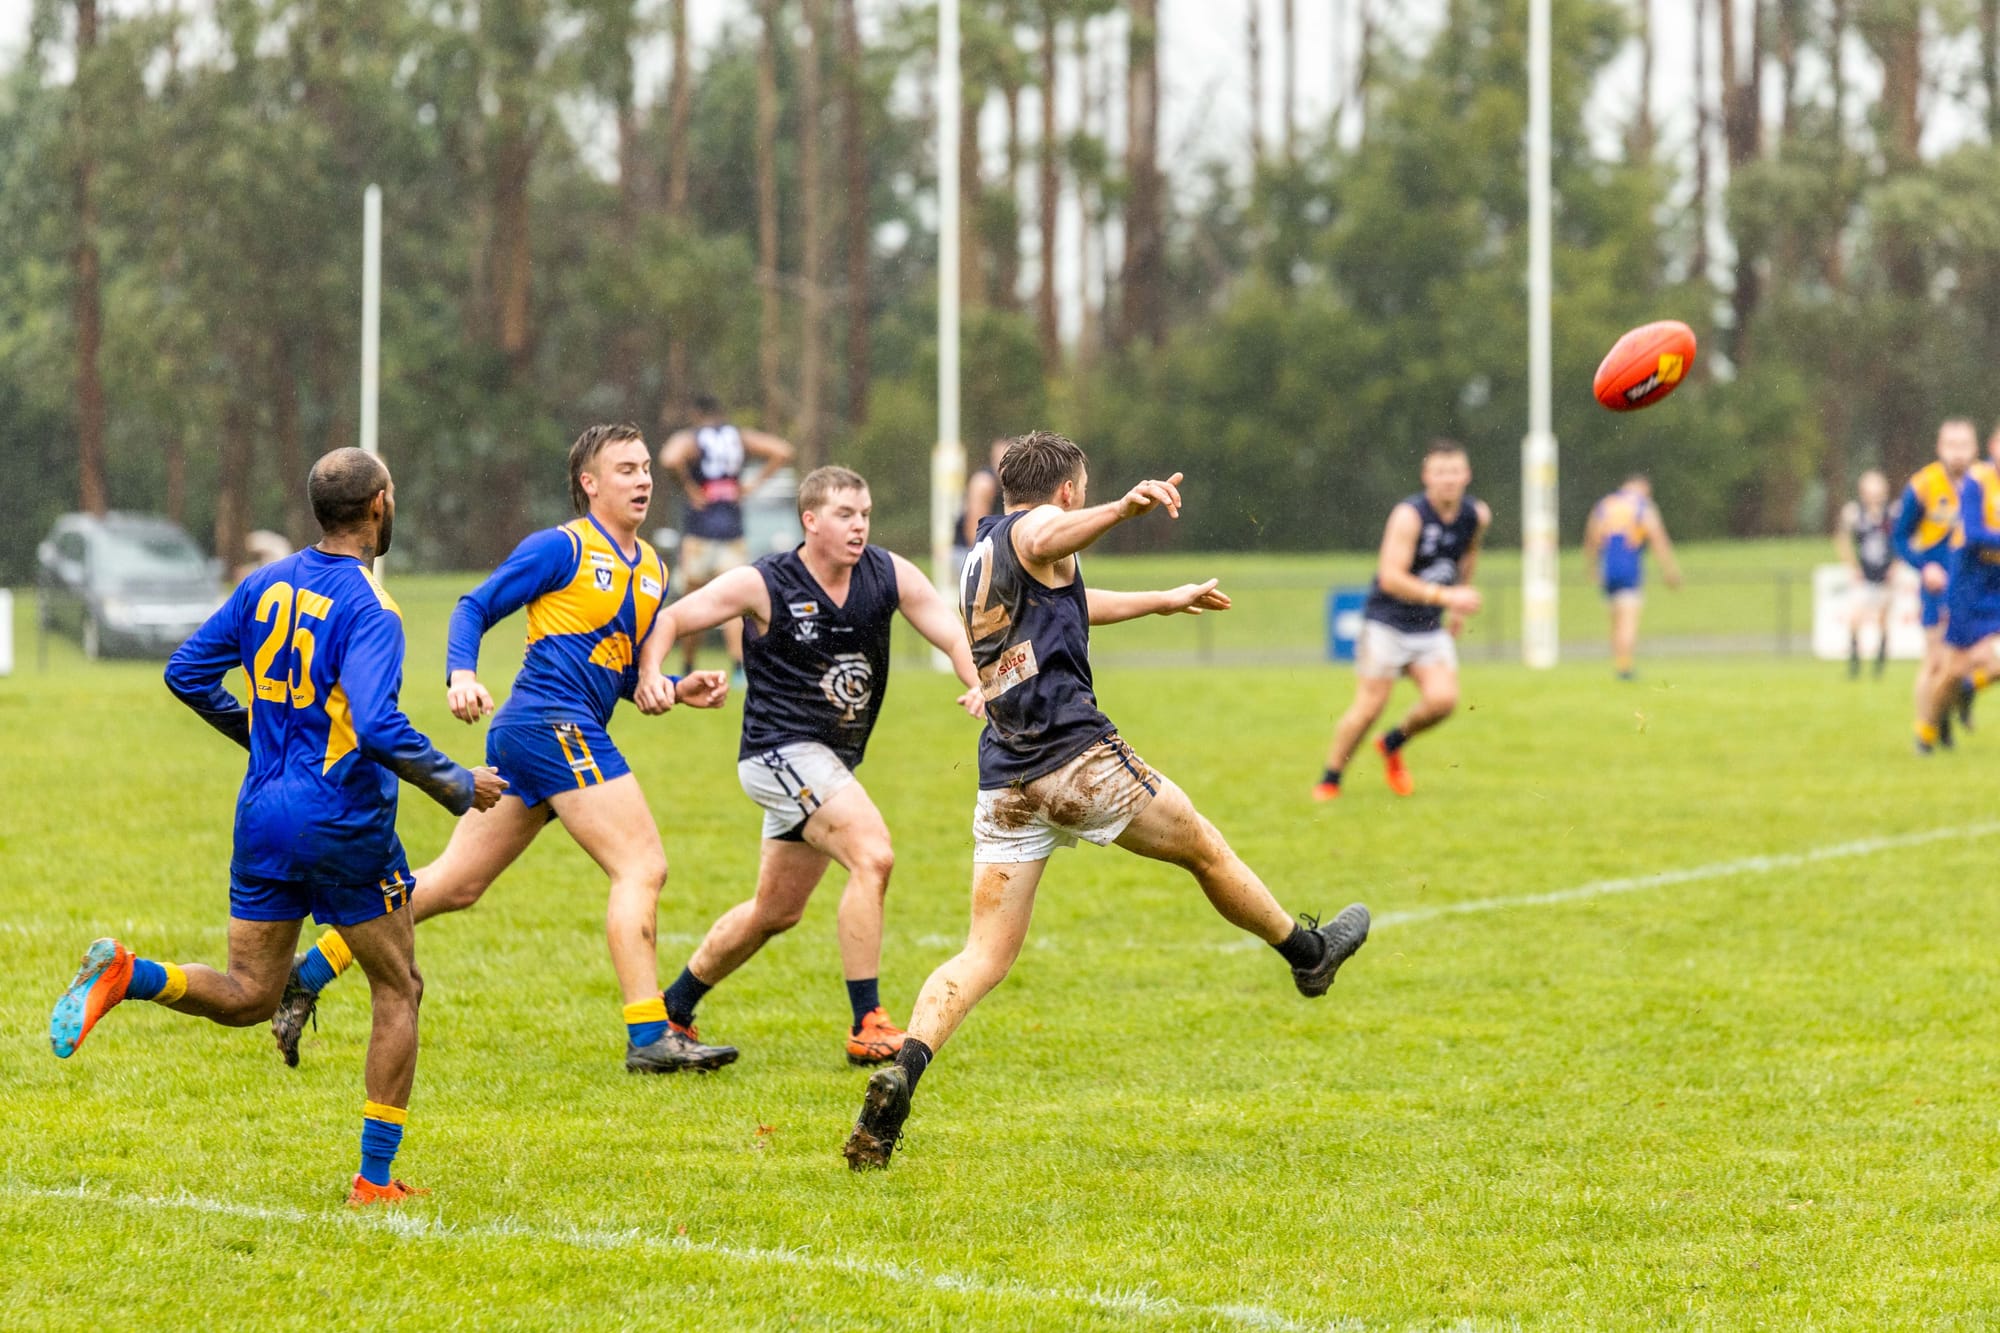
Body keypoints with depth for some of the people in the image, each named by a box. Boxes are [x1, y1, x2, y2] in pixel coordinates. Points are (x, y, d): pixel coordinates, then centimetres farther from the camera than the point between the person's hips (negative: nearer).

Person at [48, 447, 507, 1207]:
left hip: (263, 815, 6)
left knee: (247, 996, 13)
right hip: (344, 824, -6)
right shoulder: (368, 609, -16)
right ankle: (375, 1182, 8)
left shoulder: (266, 586, 5)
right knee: (397, 992, 10)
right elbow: (377, 728, -28)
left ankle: (124, 975, -15)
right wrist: (456, 786, -15)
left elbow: (186, 675, 11)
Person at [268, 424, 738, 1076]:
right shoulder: (561, 547, -4)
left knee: (454, 884, 11)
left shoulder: (652, 569, 20)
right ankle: (649, 1038, -13)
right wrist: (461, 674, -17)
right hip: (552, 722, -9)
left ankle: (309, 972, 16)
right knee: (642, 867, -12)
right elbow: (474, 608, -2)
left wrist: (678, 690, 9)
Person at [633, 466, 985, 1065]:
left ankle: (673, 1010, 36)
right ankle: (867, 1026, -22)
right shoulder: (763, 585, -12)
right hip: (781, 751, -7)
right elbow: (671, 618, -8)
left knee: (776, 910, 17)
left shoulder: (889, 575, -2)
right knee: (873, 855, -24)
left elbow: (953, 633, -7)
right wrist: (650, 674, -27)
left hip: (831, 763, 7)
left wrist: (979, 682, -28)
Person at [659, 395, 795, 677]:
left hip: (700, 529, -2)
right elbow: (782, 451, 5)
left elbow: (670, 459, -23)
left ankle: (687, 670, 16)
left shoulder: (687, 439, -1)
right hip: (733, 528, 2)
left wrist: (689, 487, -10)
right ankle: (740, 663, -22)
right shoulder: (740, 437, 10)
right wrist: (755, 481, 6)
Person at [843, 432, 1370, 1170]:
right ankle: (1307, 953, 36)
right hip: (1077, 758, -7)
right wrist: (1122, 509, -45)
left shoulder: (979, 558, 27)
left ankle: (901, 1072, -23)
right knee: (1205, 849, 17)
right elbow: (1045, 544, -28)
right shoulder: (1032, 526, 0)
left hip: (1005, 781, 7)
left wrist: (1165, 601, 56)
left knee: (986, 952, -2)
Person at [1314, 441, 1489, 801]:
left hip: (1431, 629, 5)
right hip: (1386, 623, -5)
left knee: (1443, 699, -14)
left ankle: (1393, 744, 15)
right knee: (1369, 707, -8)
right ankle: (1329, 781, 10)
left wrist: (1458, 607, 26)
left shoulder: (1477, 516, 1)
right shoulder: (1409, 515, -18)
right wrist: (1444, 595, -31)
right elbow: (1391, 578, -24)